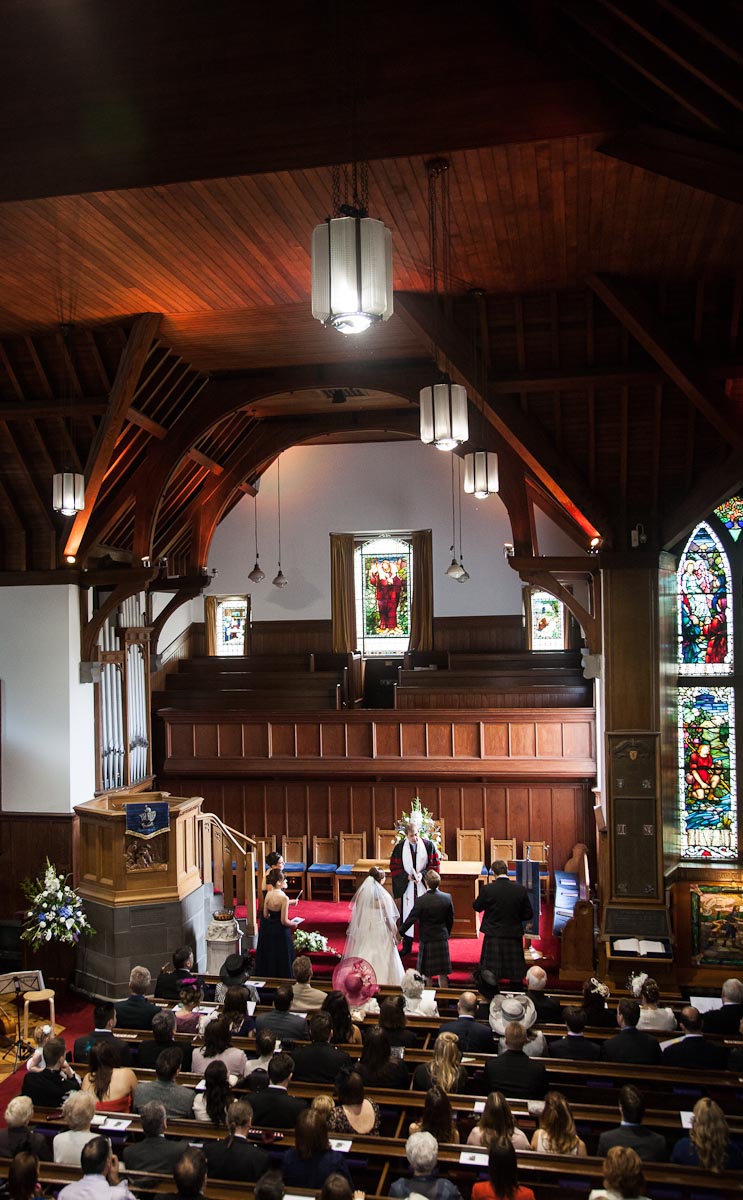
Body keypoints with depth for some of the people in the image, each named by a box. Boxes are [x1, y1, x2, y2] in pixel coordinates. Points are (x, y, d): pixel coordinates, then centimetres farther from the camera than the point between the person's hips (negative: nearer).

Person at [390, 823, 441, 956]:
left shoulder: (428, 845, -5)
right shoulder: (400, 847, -3)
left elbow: (435, 864, -1)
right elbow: (394, 866, 2)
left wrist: (423, 874, -14)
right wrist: (406, 876, -12)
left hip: (424, 887, -1)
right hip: (407, 887, 1)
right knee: (407, 916, 6)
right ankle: (406, 946, 17)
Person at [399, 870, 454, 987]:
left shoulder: (421, 900, -18)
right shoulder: (447, 898, -6)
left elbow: (410, 919, -13)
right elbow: (450, 920, 5)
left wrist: (400, 933, -1)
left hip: (427, 940, -4)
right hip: (442, 939, 4)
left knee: (426, 974, 9)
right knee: (442, 973, 13)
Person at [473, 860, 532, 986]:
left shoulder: (487, 889, -13)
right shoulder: (521, 889, -9)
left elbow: (477, 907, 1)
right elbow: (528, 914, -2)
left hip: (493, 938, -1)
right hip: (514, 937, 1)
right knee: (516, 976, 13)